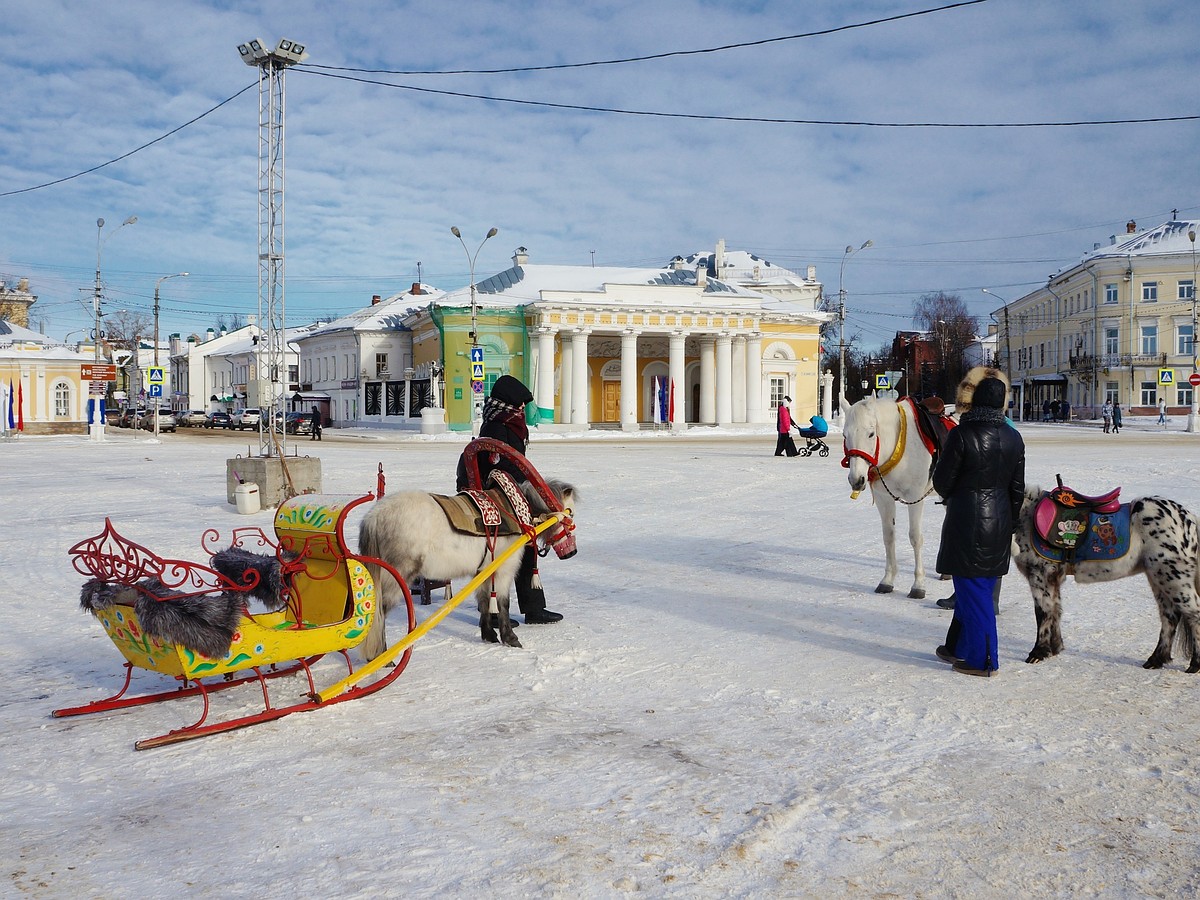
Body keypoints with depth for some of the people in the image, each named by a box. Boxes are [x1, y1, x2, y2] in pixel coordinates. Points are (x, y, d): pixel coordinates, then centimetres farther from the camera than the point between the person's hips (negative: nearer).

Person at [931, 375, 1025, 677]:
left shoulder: (961, 435, -16)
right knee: (980, 589, 17)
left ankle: (981, 660, 9)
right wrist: (1007, 521, 18)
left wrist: (952, 496, 12)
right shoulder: (1014, 438, 2)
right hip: (999, 523, 6)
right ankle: (961, 648, 30)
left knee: (972, 590, 3)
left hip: (966, 522, -6)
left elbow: (941, 481, -10)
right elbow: (1017, 488, 8)